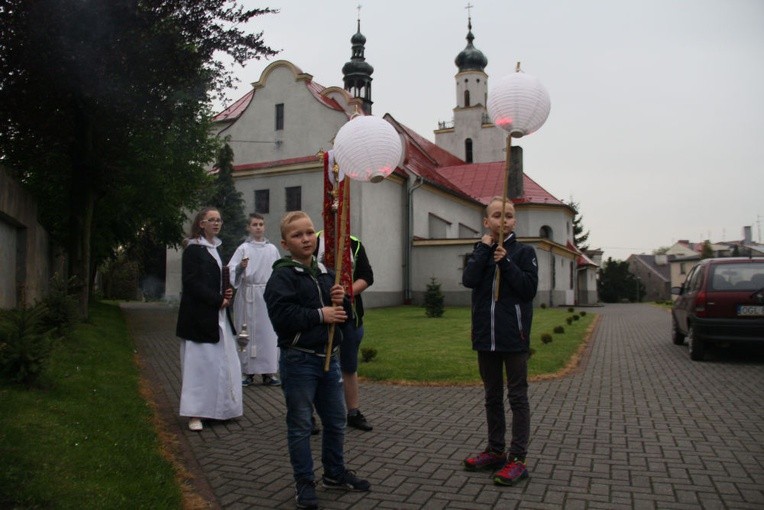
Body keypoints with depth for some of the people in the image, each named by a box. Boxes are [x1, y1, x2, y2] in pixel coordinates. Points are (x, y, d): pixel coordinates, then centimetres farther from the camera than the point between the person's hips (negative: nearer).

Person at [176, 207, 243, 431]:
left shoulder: (217, 248, 14)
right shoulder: (193, 249, -9)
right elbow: (192, 283, -17)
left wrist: (228, 293, 2)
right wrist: (219, 300, -14)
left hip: (219, 315, 8)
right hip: (200, 316, -8)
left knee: (224, 361, 10)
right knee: (199, 363, -3)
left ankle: (221, 408, 21)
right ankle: (194, 413, 8)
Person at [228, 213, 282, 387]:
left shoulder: (272, 249, 9)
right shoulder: (243, 248, 0)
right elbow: (231, 270, -9)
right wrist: (240, 267, -29)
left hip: (268, 294, 2)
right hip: (248, 295, -2)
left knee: (268, 332, 2)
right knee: (248, 332, 2)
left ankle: (268, 372, 10)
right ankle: (247, 371, 11)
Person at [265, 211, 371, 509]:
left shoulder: (326, 273, 10)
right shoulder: (282, 276, -10)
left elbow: (345, 314, 17)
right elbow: (282, 316, -24)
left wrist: (341, 302, -5)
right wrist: (320, 315, -19)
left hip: (329, 357, 7)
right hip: (299, 361, -6)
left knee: (336, 420, 17)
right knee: (300, 425, 6)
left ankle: (335, 473, 35)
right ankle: (304, 483, 21)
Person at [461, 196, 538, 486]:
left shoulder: (524, 252, -1)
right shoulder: (481, 251, 8)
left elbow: (530, 288, -11)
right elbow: (468, 280, -10)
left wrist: (505, 262, -16)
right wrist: (484, 248, -10)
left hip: (514, 337, -4)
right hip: (486, 335, 4)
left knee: (517, 397, 3)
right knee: (492, 396, 15)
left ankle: (517, 459, 10)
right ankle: (496, 451, 28)